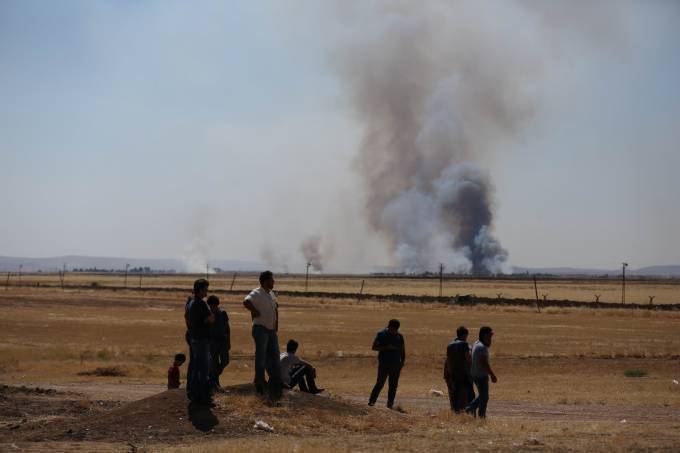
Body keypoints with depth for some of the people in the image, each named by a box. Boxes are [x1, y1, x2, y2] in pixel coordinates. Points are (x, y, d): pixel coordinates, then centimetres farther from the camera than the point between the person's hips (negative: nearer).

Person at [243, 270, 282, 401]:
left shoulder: (272, 294, 14)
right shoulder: (257, 293, -14)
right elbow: (246, 302, -33)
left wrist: (276, 324, 17)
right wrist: (256, 312, -23)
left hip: (272, 330, 8)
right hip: (261, 329, -8)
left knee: (274, 355, 9)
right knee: (261, 356, -3)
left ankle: (275, 383, 14)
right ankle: (260, 381, 5)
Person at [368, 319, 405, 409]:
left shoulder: (399, 336, 10)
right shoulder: (381, 335, -1)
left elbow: (403, 350, 16)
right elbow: (374, 347, -6)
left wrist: (402, 362, 5)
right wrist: (386, 347, -17)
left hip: (396, 365, 4)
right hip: (384, 364, -4)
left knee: (393, 385, 2)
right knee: (380, 384, -11)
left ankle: (390, 404, 6)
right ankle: (371, 401, -6)